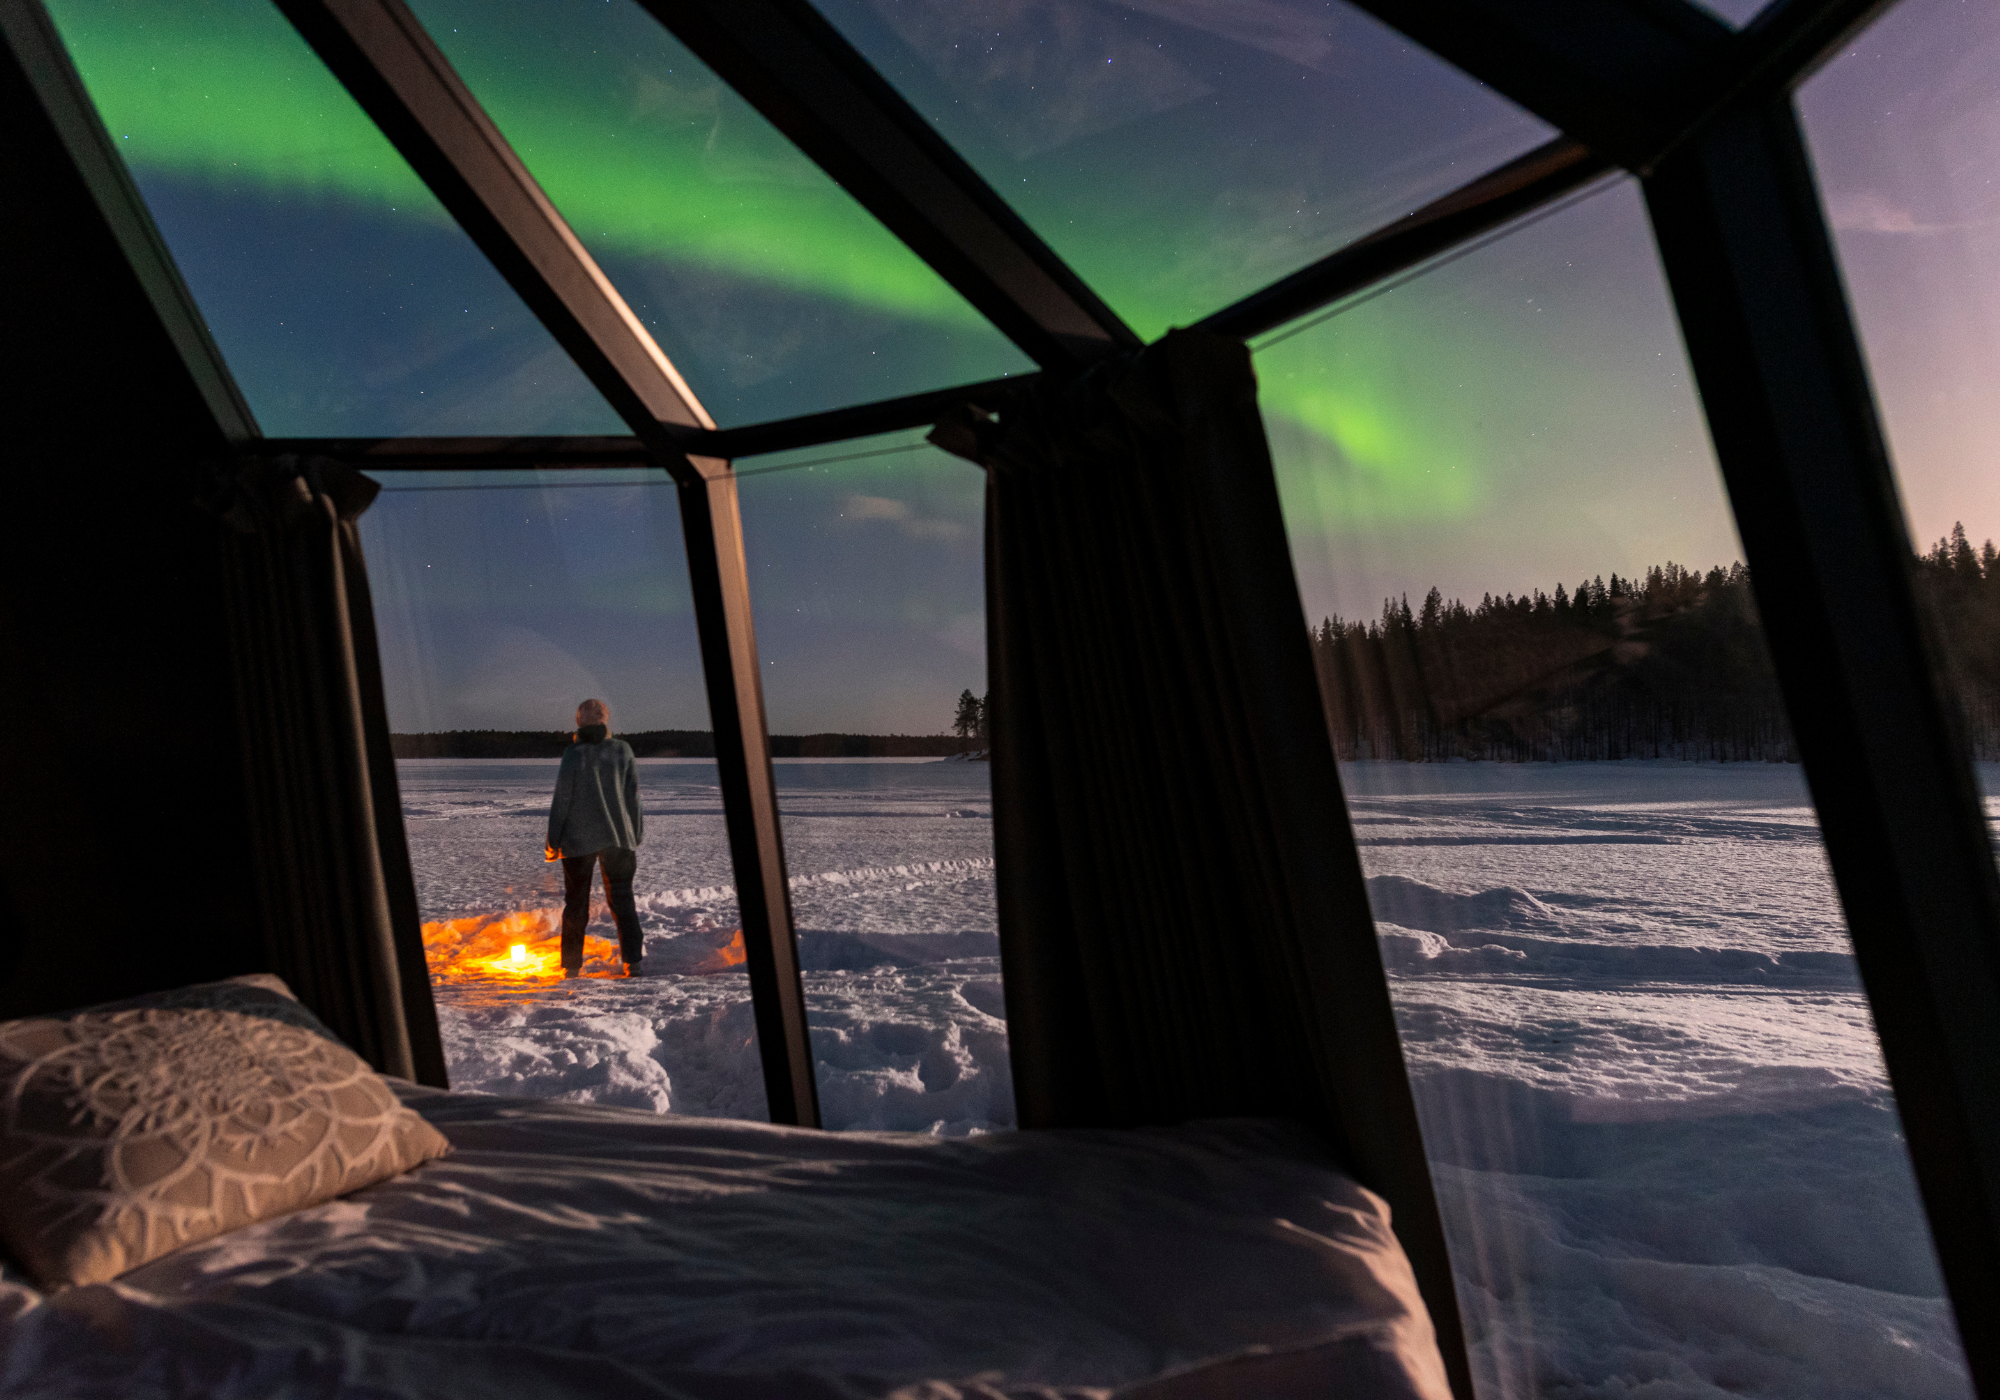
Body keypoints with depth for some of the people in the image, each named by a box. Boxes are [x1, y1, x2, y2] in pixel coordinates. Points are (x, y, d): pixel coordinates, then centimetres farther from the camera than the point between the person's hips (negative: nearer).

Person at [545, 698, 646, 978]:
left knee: (576, 903, 10)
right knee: (622, 900, 10)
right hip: (618, 837, 2)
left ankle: (572, 967, 12)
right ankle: (633, 962, 3)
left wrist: (552, 842, 1)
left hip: (579, 839, -2)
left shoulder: (573, 754, -7)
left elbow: (561, 800, -6)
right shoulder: (622, 750, 0)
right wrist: (635, 836, 12)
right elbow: (633, 795, 3)